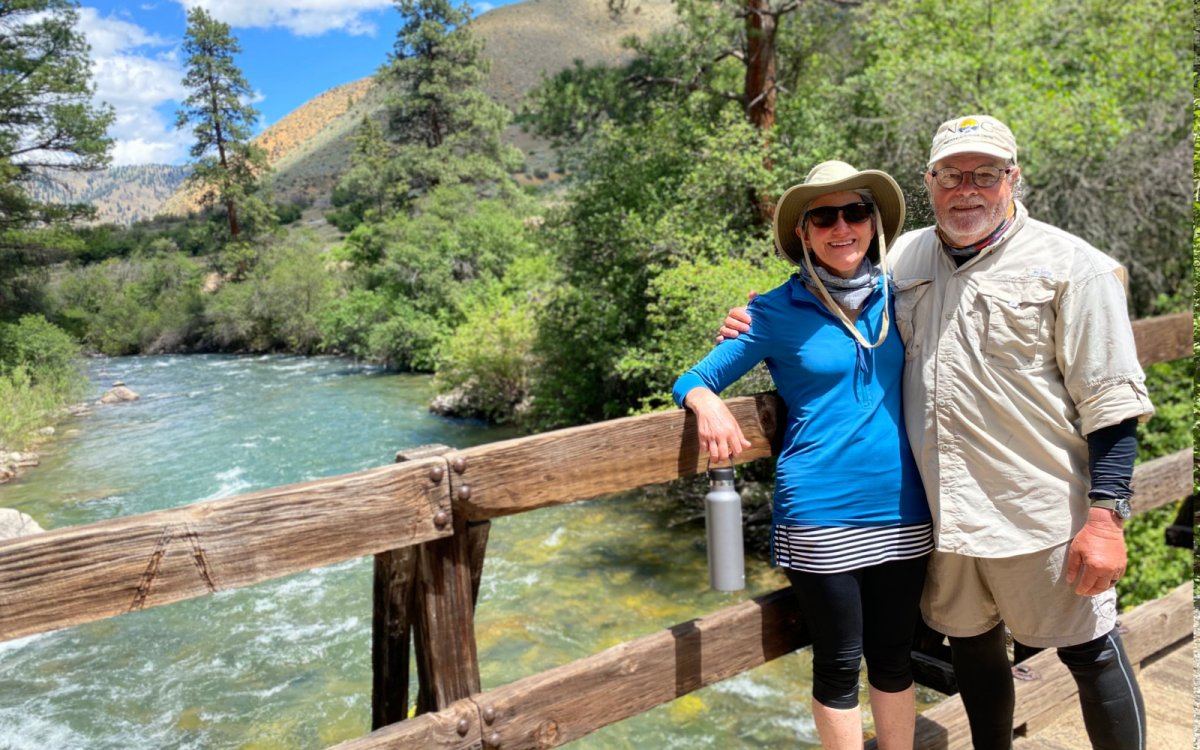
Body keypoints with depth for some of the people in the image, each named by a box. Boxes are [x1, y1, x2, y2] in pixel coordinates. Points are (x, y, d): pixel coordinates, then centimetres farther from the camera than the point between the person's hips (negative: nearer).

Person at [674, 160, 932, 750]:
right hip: (820, 518, -3)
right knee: (838, 665, 11)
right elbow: (694, 380, -2)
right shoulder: (778, 312, -5)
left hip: (902, 511, 3)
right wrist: (707, 402, -24)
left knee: (894, 656, 18)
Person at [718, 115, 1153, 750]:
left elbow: (1112, 402, -8)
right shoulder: (904, 257, 7)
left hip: (1040, 512, -4)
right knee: (971, 645, 20)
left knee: (1090, 653, 9)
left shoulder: (1071, 266, -7)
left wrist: (1105, 515, -13)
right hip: (941, 511, 4)